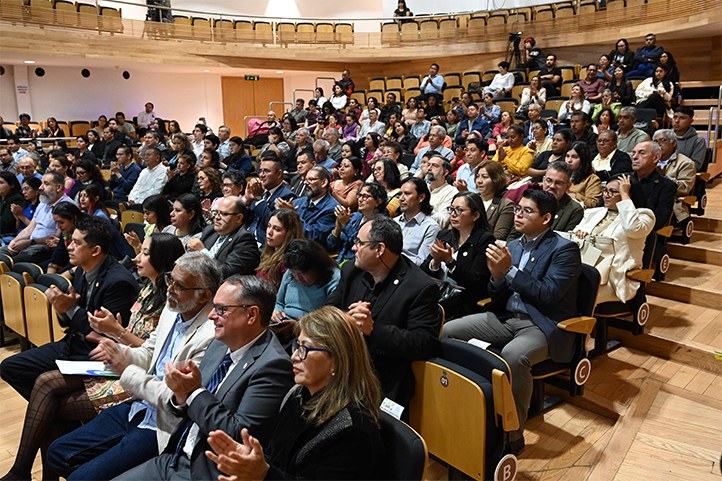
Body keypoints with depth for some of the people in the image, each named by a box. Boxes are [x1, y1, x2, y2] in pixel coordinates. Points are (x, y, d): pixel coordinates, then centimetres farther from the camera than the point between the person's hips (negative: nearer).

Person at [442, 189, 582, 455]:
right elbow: (499, 299, 12)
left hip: (542, 326, -7)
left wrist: (509, 269, -19)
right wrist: (497, 275, -10)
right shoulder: (513, 246, 14)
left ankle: (513, 435, -19)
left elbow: (548, 294, -17)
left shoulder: (565, 249, -5)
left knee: (514, 355, -38)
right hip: (506, 318, 7)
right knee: (446, 331, -8)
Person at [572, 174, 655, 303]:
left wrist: (624, 195, -6)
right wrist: (578, 234, -7)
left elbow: (633, 229, -16)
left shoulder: (643, 215, 9)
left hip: (615, 277, -5)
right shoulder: (594, 213, 25)